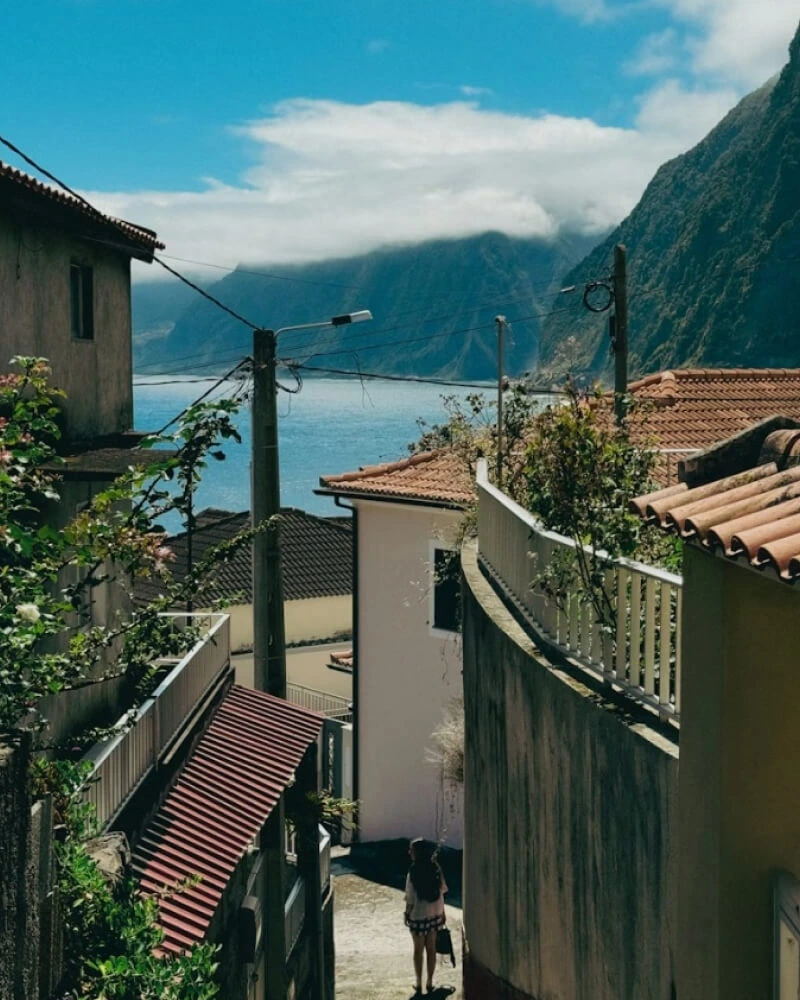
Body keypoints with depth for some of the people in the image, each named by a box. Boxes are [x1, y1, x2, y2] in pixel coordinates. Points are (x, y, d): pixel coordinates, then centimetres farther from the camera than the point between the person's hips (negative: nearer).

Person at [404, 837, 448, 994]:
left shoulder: (414, 872, -20)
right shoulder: (435, 869, -6)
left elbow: (410, 898, -15)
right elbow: (441, 891, 1)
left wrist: (407, 913, 1)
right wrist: (442, 912, 12)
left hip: (418, 915, -4)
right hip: (434, 914, 4)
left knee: (418, 950, 10)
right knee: (431, 948, 14)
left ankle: (419, 984, 18)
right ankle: (430, 982, 21)